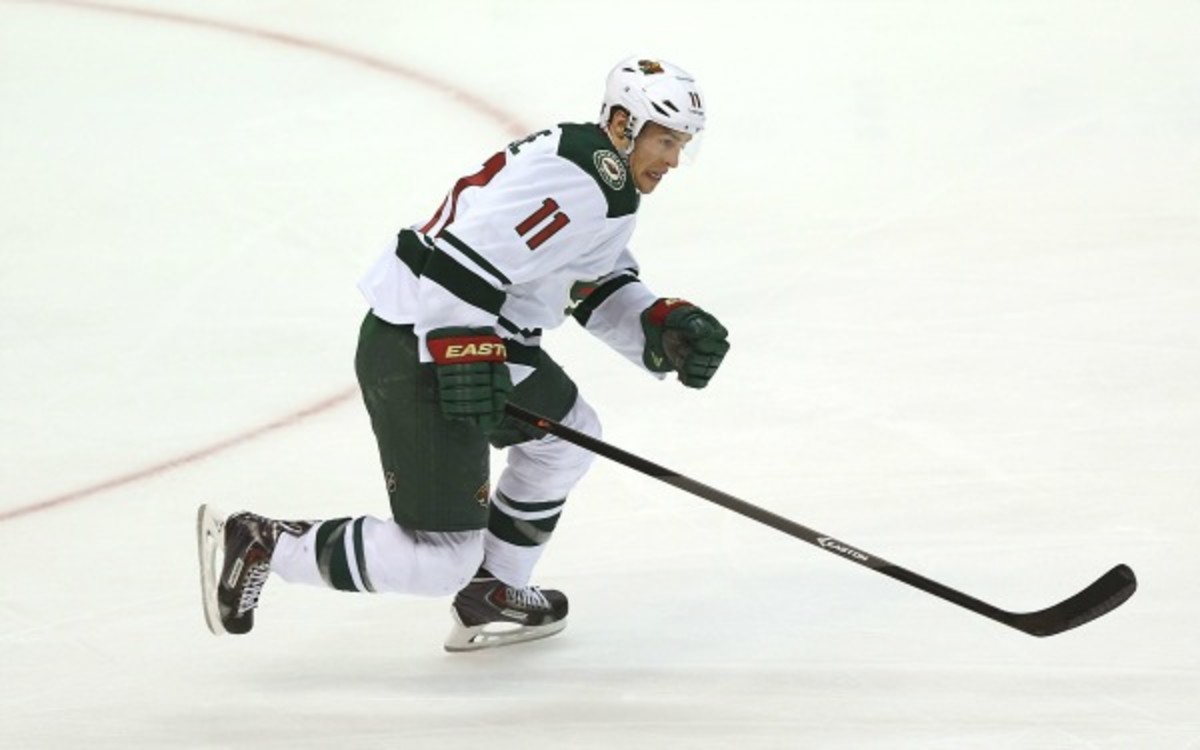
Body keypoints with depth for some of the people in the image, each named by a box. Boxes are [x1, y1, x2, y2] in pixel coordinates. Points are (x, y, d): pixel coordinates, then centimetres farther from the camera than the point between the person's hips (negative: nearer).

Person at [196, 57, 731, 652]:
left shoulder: (608, 183, 14)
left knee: (567, 436, 27)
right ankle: (256, 544, 0)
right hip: (417, 359, -11)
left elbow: (602, 286, 20)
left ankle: (488, 597, 33)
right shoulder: (573, 182, -19)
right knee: (439, 561, -8)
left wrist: (665, 328, 5)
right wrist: (467, 362, -28)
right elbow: (463, 256, -27)